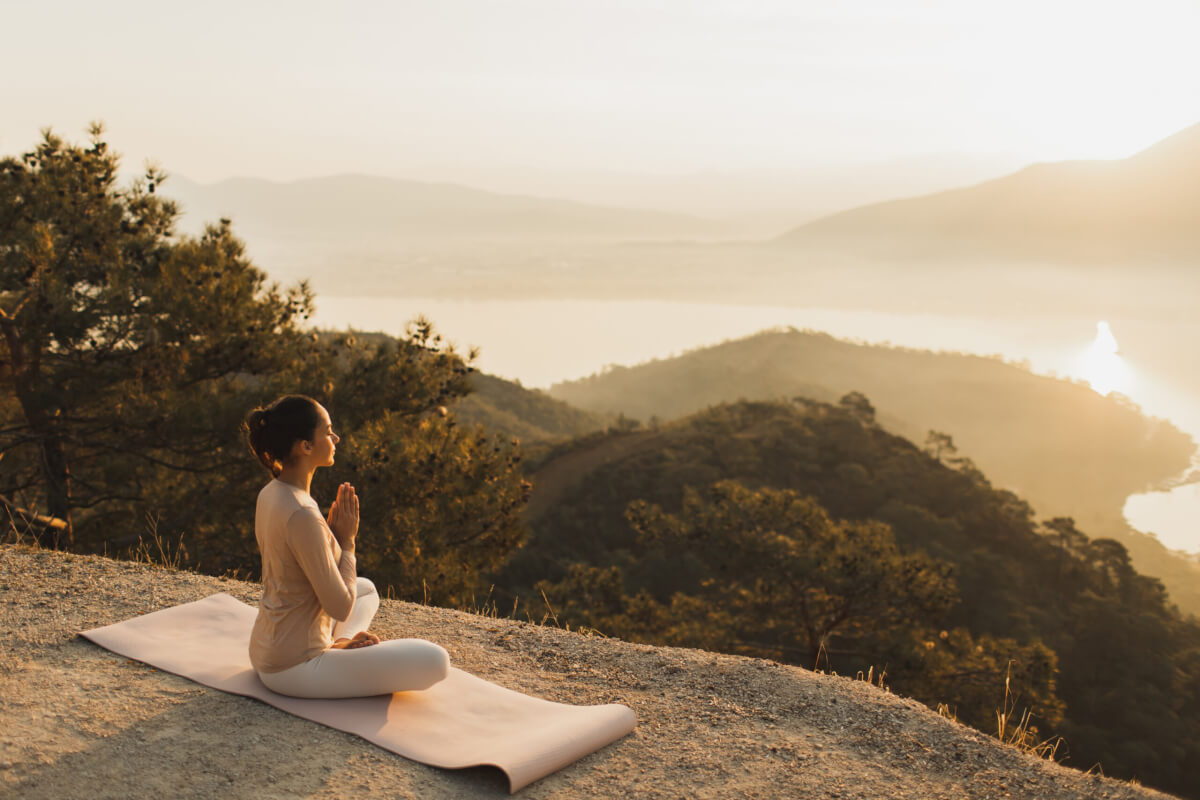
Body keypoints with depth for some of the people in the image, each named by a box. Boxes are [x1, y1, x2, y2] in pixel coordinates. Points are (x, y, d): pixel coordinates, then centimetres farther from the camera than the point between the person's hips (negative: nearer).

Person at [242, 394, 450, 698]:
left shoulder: (271, 494, 3)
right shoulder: (301, 516, -27)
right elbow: (340, 608, -21)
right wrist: (347, 540, -10)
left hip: (266, 652, 9)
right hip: (294, 669, -9)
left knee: (367, 589, 33)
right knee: (435, 661, -14)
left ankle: (335, 645, 10)